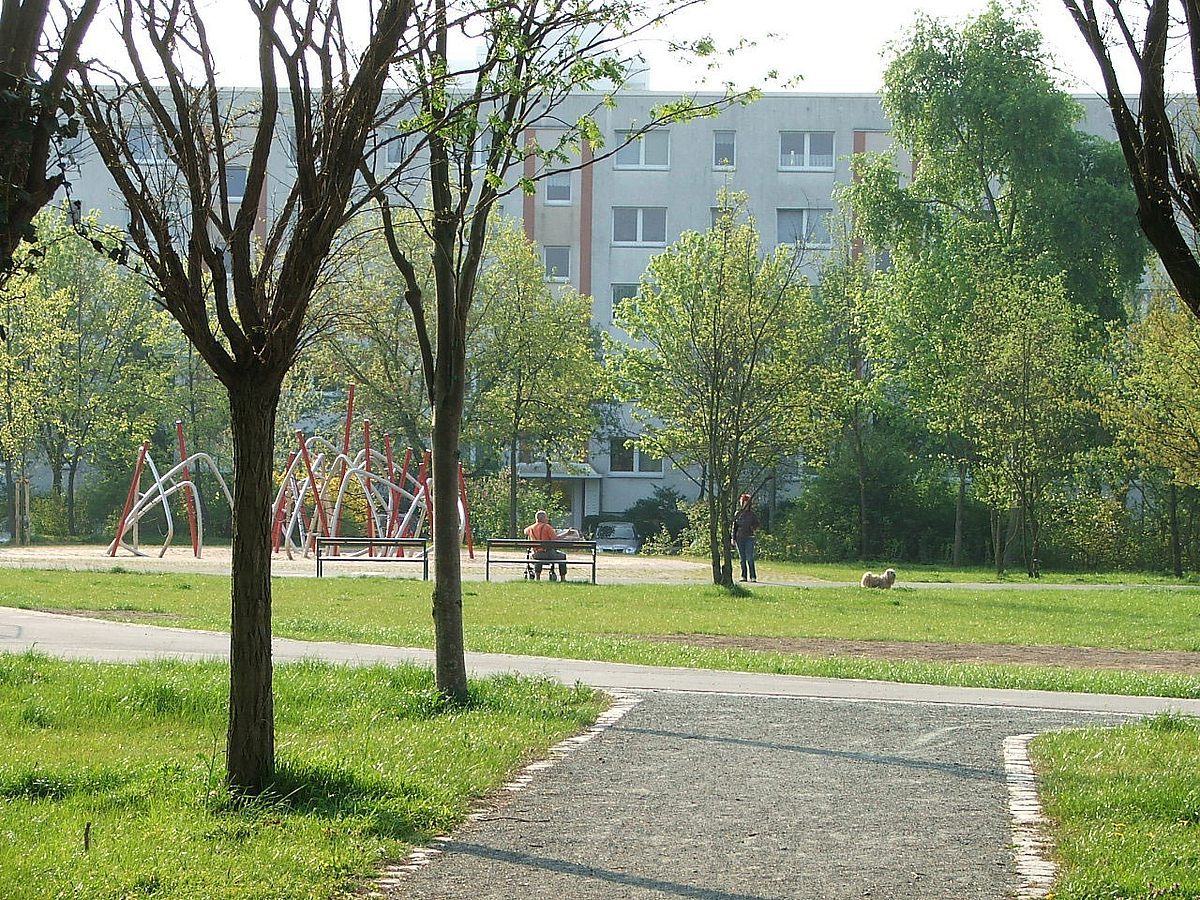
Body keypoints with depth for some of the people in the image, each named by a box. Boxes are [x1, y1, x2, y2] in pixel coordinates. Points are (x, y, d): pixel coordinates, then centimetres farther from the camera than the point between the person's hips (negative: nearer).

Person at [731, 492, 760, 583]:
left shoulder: (752, 514, 4)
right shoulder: (737, 514, 9)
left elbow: (757, 524, 10)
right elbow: (734, 527, 12)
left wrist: (753, 527, -11)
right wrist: (733, 538, 7)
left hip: (749, 537, -3)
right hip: (739, 537, 3)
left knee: (750, 557, -10)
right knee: (742, 558, 5)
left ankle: (753, 577, -7)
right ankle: (743, 576, 9)